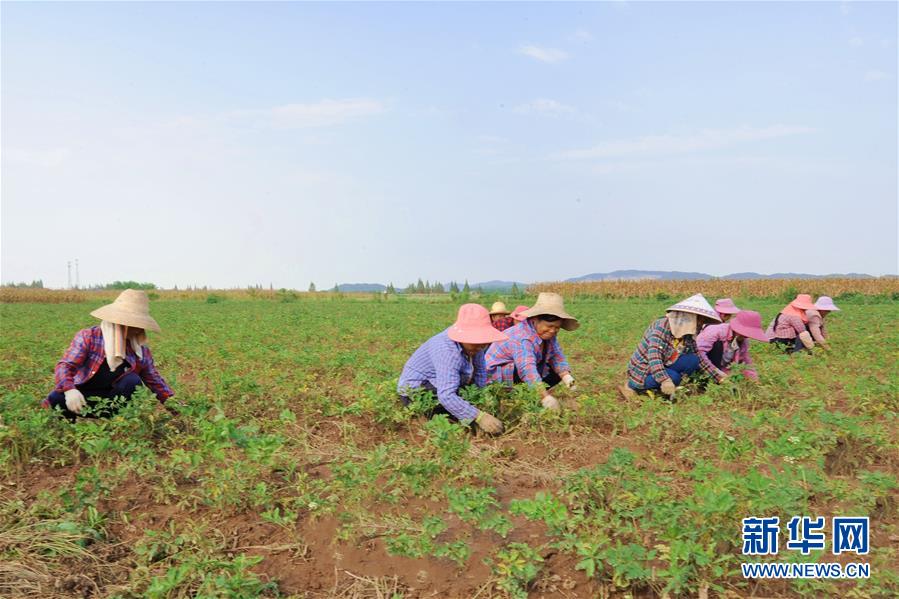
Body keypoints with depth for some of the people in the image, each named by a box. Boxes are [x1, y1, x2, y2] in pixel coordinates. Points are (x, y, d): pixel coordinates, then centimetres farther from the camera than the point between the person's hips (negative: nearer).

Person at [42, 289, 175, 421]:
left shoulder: (140, 349, -1)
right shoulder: (88, 337, -11)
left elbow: (155, 381, 4)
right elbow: (64, 366, -19)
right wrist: (69, 389, -41)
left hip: (112, 401, 2)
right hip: (81, 397, -2)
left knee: (133, 381, -26)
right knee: (55, 399, -31)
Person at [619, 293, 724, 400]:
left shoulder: (688, 336, -1)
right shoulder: (661, 326, -25)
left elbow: (700, 358, 6)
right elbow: (653, 357, -34)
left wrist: (719, 376, -1)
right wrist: (665, 380, -44)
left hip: (663, 366, 7)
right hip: (641, 371, -7)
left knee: (693, 360, -9)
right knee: (673, 377, -31)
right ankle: (632, 386, -12)